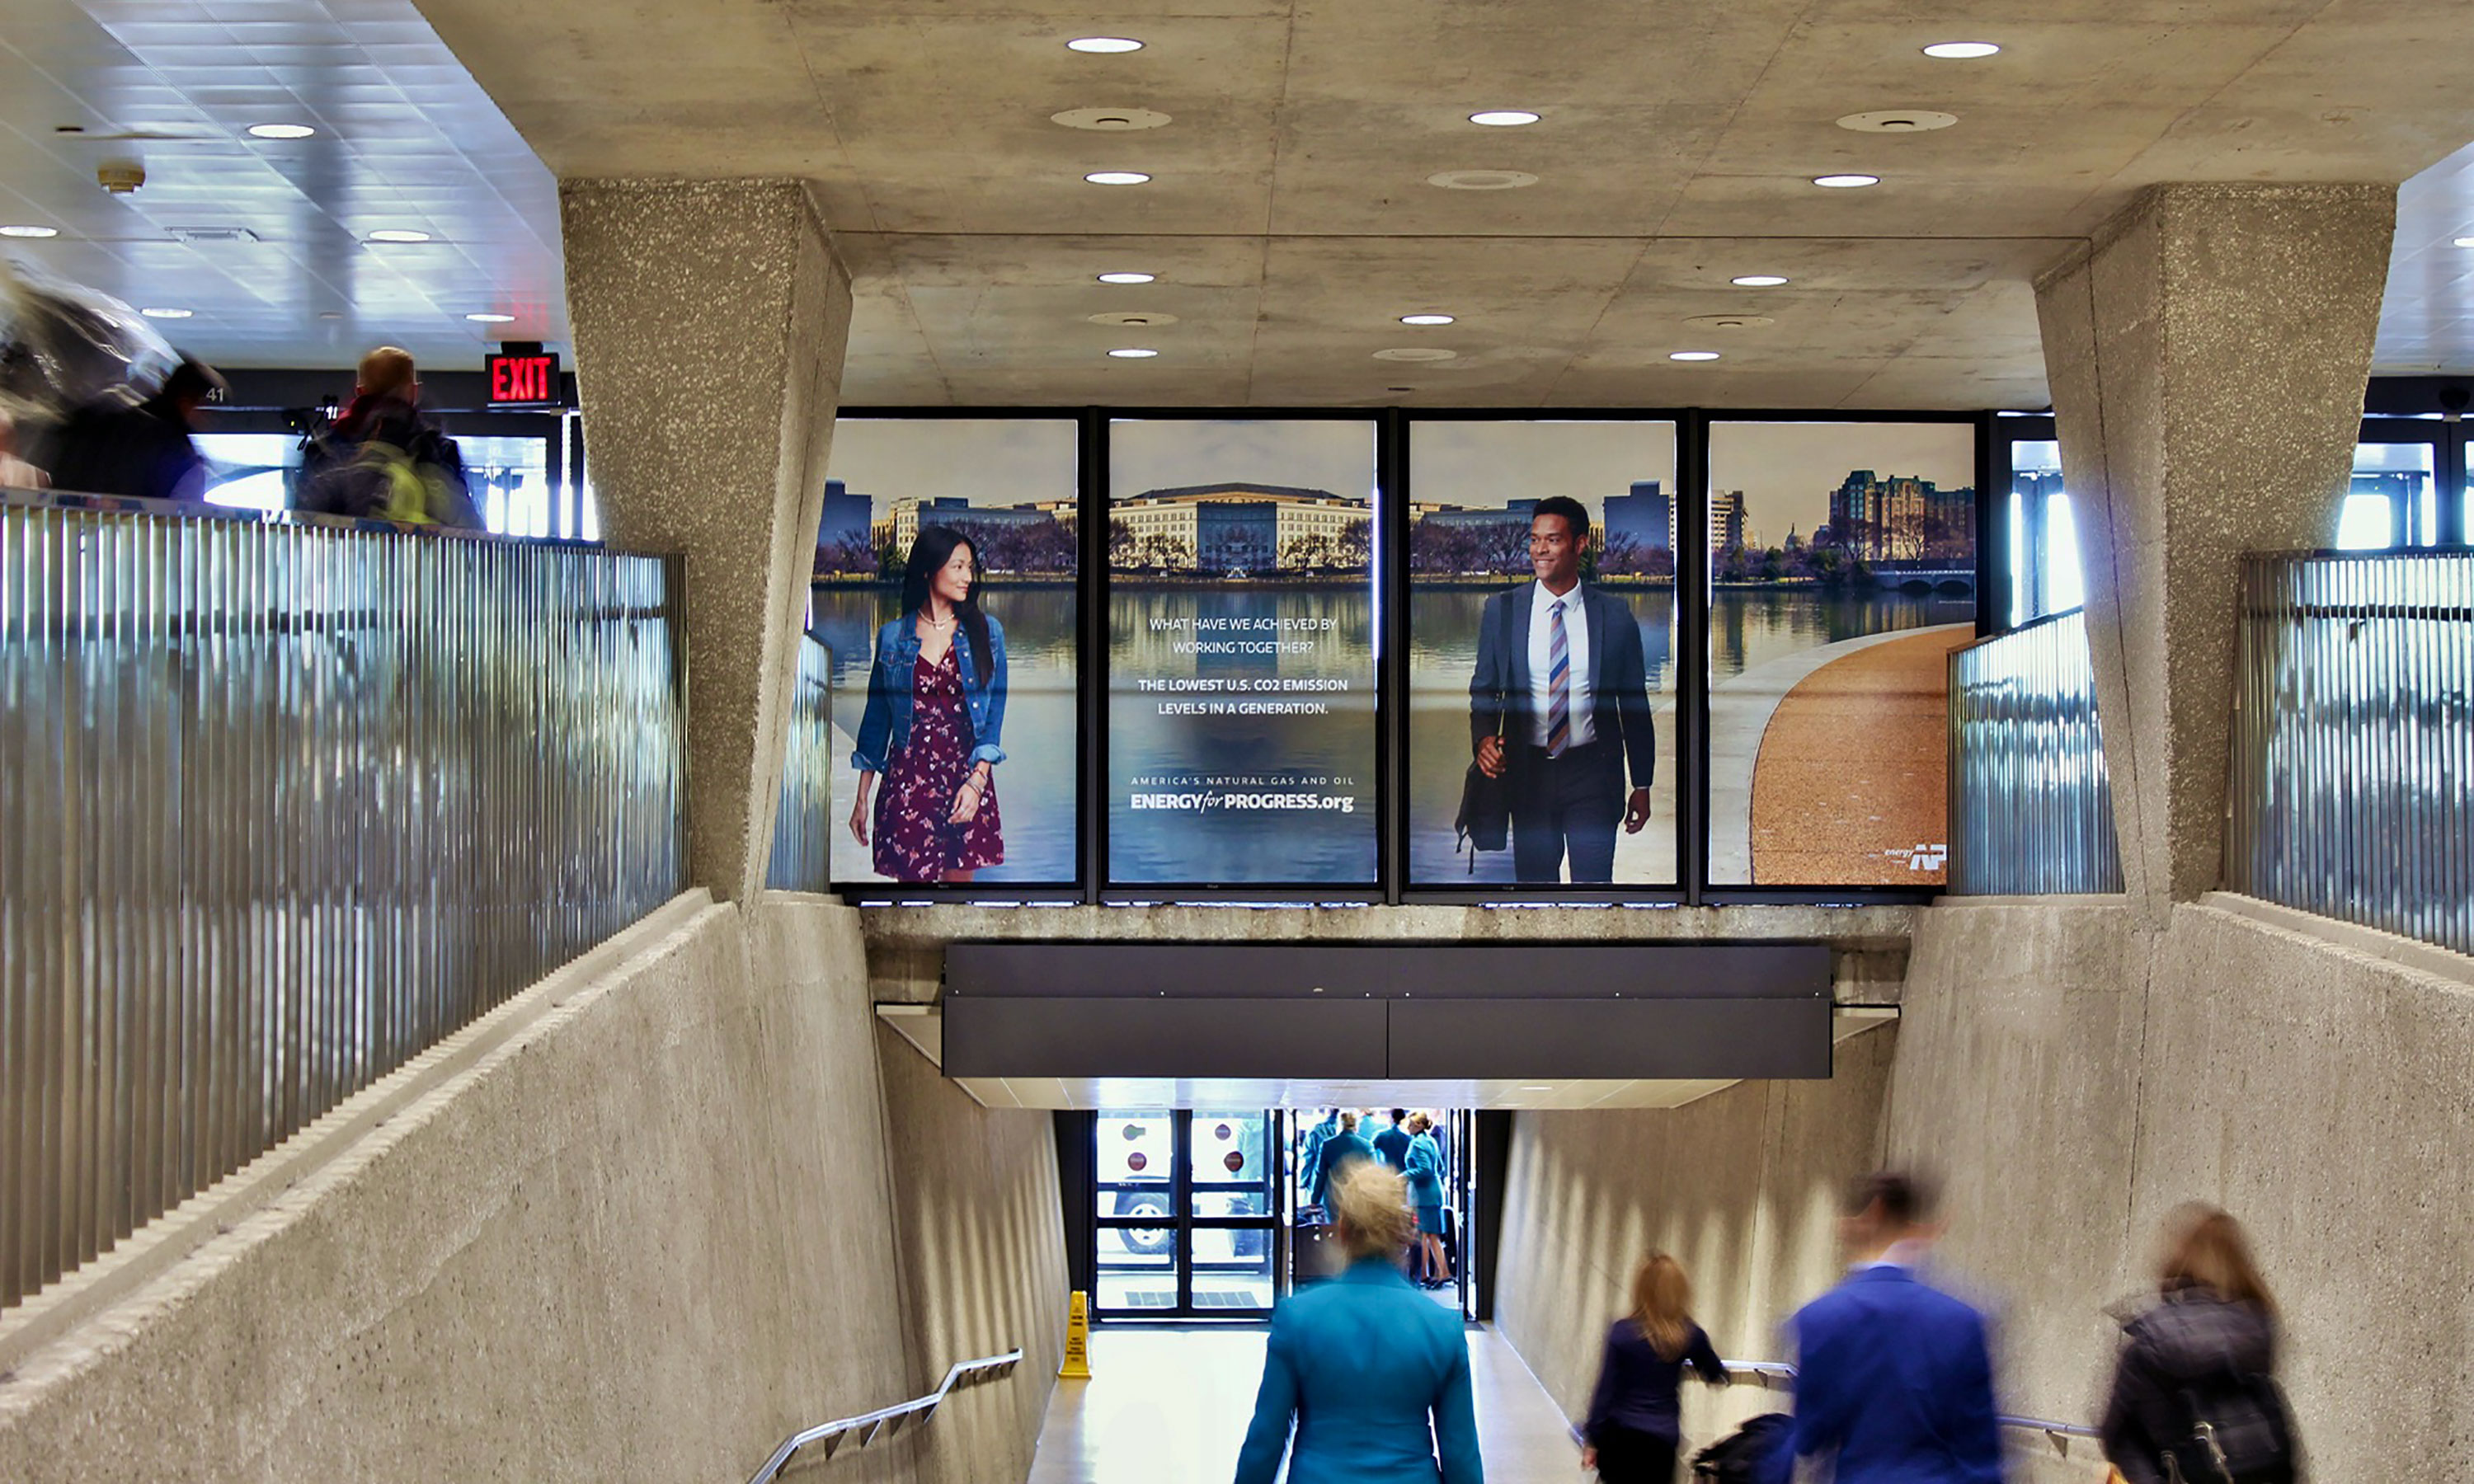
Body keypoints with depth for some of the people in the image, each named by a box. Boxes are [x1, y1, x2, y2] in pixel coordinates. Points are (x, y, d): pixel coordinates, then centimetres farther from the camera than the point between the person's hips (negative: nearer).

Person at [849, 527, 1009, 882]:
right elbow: (876, 718, 9)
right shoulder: (892, 637, 5)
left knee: (960, 877, 4)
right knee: (912, 877, -3)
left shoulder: (986, 632, 5)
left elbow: (994, 712, 1)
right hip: (908, 776, 0)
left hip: (967, 775, 0)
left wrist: (977, 781, -11)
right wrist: (862, 798, 8)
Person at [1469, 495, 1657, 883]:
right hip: (1528, 771, 1)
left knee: (1594, 879, -5)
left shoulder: (1615, 614, 1)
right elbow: (1483, 689, 8)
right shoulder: (1502, 610, 3)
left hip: (1592, 770, -1)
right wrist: (1483, 739, -13)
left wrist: (1642, 785, 7)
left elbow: (1635, 704, 7)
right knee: (1534, 879, 8)